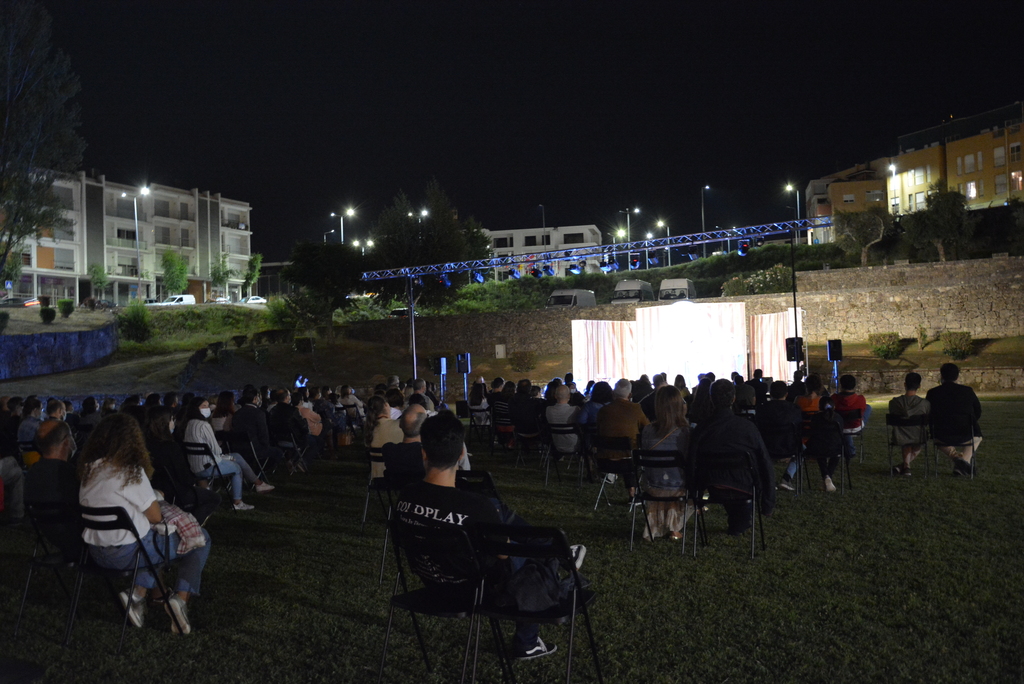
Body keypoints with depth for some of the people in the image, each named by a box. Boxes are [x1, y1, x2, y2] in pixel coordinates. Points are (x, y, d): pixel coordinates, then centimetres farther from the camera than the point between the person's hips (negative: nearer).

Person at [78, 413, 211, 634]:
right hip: (127, 553, -7)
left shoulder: (88, 469, 2)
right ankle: (181, 597, -6)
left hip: (96, 553, 7)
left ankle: (138, 594, 14)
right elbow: (156, 516, -12)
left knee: (153, 541, 34)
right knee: (201, 538, 8)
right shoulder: (130, 472, -18)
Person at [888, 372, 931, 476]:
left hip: (900, 438, 1)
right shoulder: (924, 403, -16)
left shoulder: (894, 402, -13)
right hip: (918, 438, -1)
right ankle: (903, 466, 26)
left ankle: (906, 465, 33)